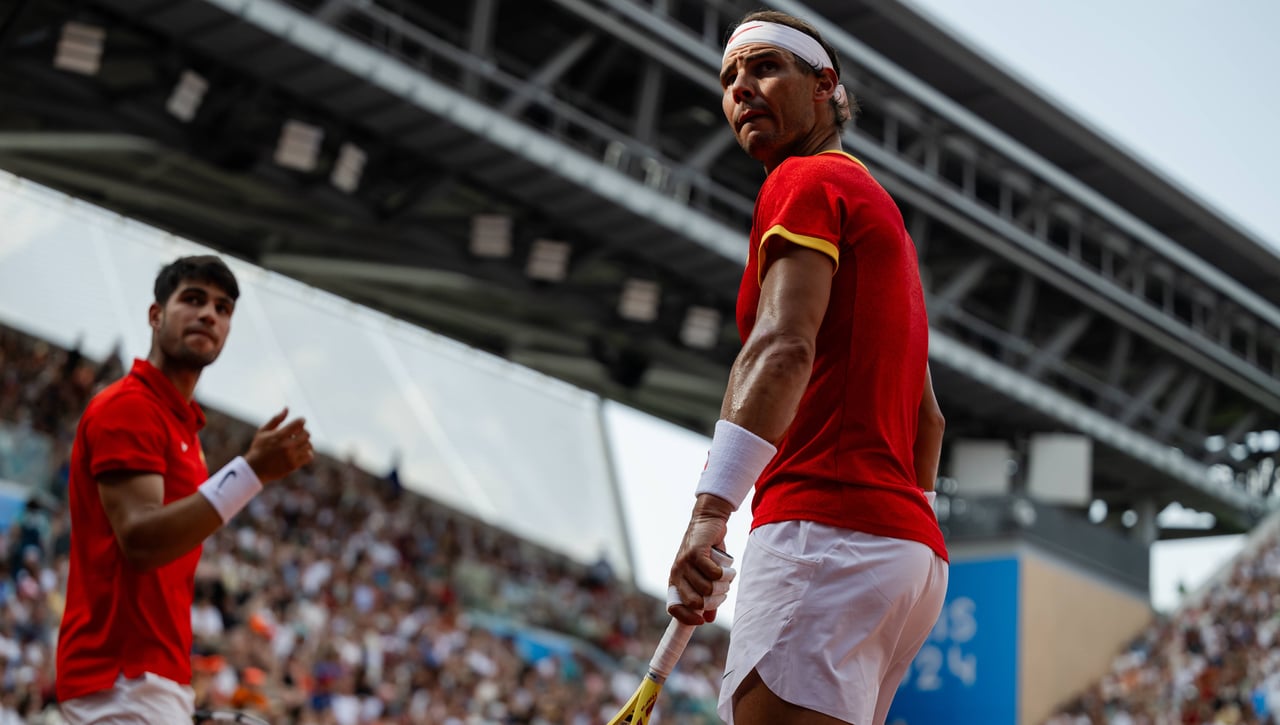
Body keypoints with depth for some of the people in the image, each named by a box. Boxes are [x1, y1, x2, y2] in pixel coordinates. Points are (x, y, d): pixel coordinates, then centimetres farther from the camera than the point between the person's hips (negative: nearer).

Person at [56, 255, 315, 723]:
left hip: (153, 677, 10)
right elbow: (139, 539, -22)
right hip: (125, 677, -10)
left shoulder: (180, 422, 20)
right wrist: (252, 472, -28)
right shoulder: (126, 408, -9)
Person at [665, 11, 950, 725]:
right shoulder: (876, 207, 29)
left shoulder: (806, 181, 0)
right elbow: (927, 417, 31)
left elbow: (784, 347, -18)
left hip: (825, 525, -10)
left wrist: (711, 509, -28)